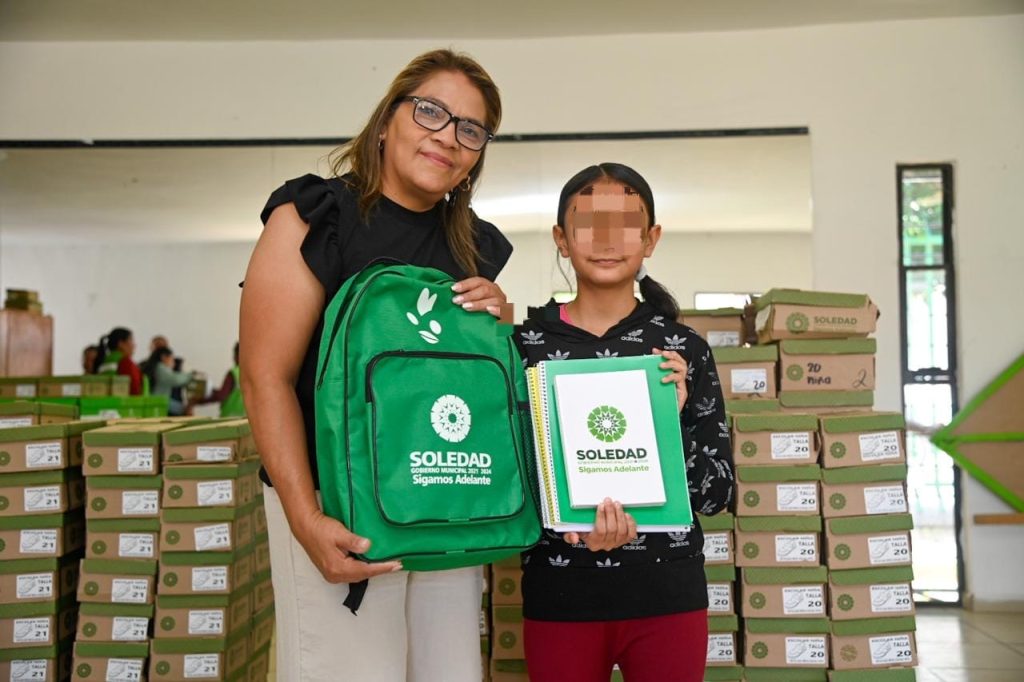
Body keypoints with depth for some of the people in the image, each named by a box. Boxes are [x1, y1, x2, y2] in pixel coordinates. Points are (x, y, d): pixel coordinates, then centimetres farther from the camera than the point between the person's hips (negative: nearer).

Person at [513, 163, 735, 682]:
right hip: (560, 597, 0)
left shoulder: (684, 349, 0)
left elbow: (718, 493, 2)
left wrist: (673, 424, -16)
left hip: (667, 594, 1)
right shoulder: (525, 344, -2)